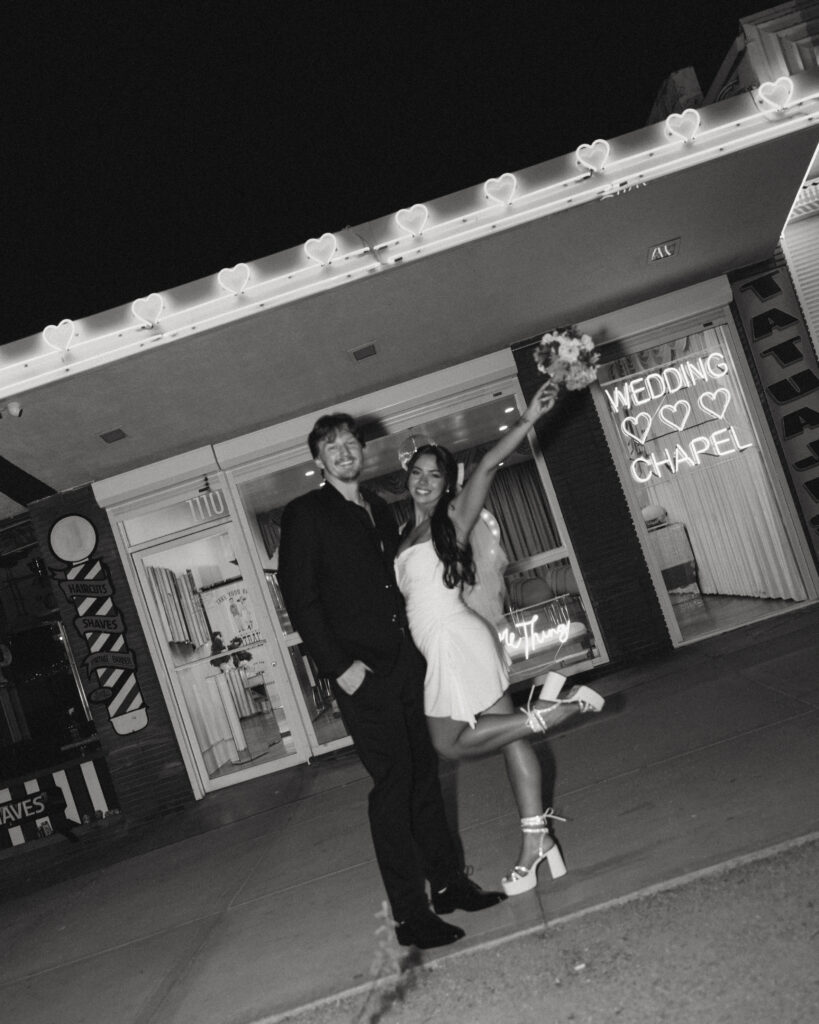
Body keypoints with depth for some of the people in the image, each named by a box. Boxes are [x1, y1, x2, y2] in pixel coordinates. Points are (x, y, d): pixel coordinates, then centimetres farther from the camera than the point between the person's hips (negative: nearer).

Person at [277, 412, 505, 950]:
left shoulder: (381, 510, 17)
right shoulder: (305, 514, -4)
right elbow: (300, 598, -9)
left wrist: (418, 639, 11)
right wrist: (339, 666, -15)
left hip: (408, 660, 6)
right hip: (363, 672, -6)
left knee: (425, 772, 13)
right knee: (393, 785, -4)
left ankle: (449, 882, 27)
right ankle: (410, 914, 6)